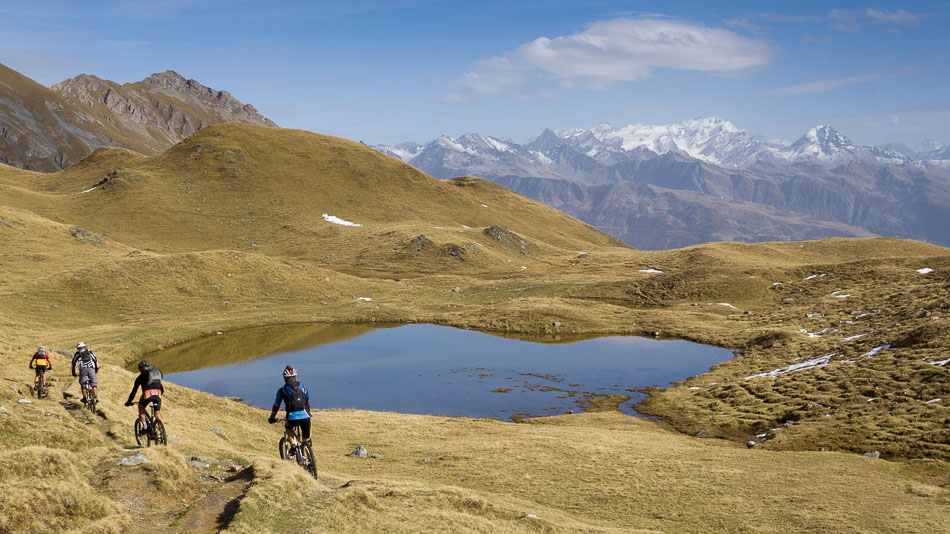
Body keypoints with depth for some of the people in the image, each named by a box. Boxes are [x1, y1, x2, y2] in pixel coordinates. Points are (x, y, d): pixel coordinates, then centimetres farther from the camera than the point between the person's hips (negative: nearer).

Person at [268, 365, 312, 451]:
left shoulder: (282, 390, 12)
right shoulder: (303, 388, 19)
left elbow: (276, 405, 20)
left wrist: (272, 417, 35)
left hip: (293, 418, -2)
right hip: (305, 416, 2)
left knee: (288, 428, 32)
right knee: (306, 440, 20)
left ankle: (293, 444, 12)